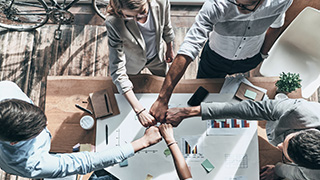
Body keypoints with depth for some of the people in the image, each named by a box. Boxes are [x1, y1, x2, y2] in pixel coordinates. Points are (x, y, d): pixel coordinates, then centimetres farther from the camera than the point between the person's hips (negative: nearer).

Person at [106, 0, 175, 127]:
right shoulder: (114, 24, -43)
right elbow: (117, 71, -41)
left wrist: (170, 48, 8)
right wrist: (139, 110, -46)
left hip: (156, 56, 3)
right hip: (132, 62, -3)